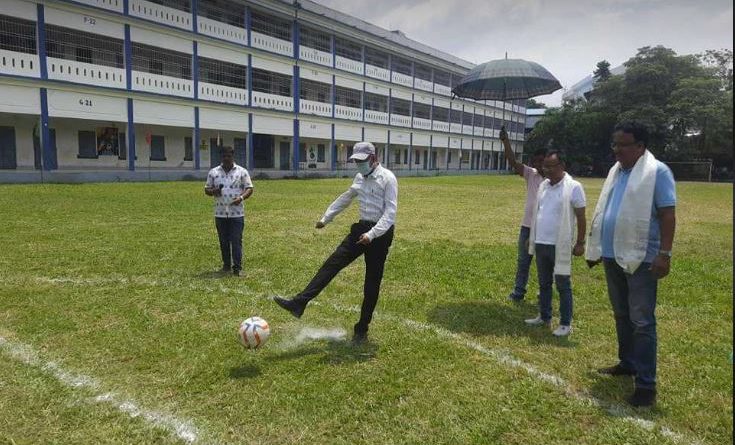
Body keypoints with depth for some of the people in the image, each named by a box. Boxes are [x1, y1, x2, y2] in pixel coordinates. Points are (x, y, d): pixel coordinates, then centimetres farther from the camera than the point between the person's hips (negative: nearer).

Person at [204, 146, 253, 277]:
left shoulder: (242, 172, 2)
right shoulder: (213, 172, 8)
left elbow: (249, 188, 1)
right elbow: (207, 189, 13)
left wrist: (241, 197, -17)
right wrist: (212, 191, -10)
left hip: (237, 213, -3)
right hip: (220, 213, 3)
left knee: (236, 241, -5)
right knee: (223, 241, 10)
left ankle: (237, 267, -3)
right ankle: (226, 265, 23)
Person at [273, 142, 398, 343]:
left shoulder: (387, 178, -13)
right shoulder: (360, 177, 10)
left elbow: (390, 212, -20)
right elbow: (345, 198, 24)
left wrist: (372, 234, -30)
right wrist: (326, 218, 26)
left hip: (380, 233, -6)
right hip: (361, 228, 6)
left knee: (372, 283, 3)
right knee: (332, 263, -6)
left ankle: (362, 330, 15)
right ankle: (299, 303, -10)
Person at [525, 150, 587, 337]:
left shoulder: (573, 187, -11)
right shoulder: (543, 185, 8)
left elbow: (581, 218, -8)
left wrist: (580, 243, -9)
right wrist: (532, 237, 16)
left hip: (560, 246, -6)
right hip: (541, 244, 7)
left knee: (563, 286, 4)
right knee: (544, 283, 16)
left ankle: (565, 324, 14)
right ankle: (544, 317, 29)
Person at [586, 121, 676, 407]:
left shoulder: (657, 172, -9)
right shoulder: (616, 171, 14)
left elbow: (667, 215, -14)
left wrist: (665, 254, -20)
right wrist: (596, 248, 19)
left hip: (641, 258, -8)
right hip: (613, 256, 8)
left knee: (642, 321, -5)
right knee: (621, 316, 18)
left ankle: (646, 383, 2)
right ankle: (628, 363, 34)